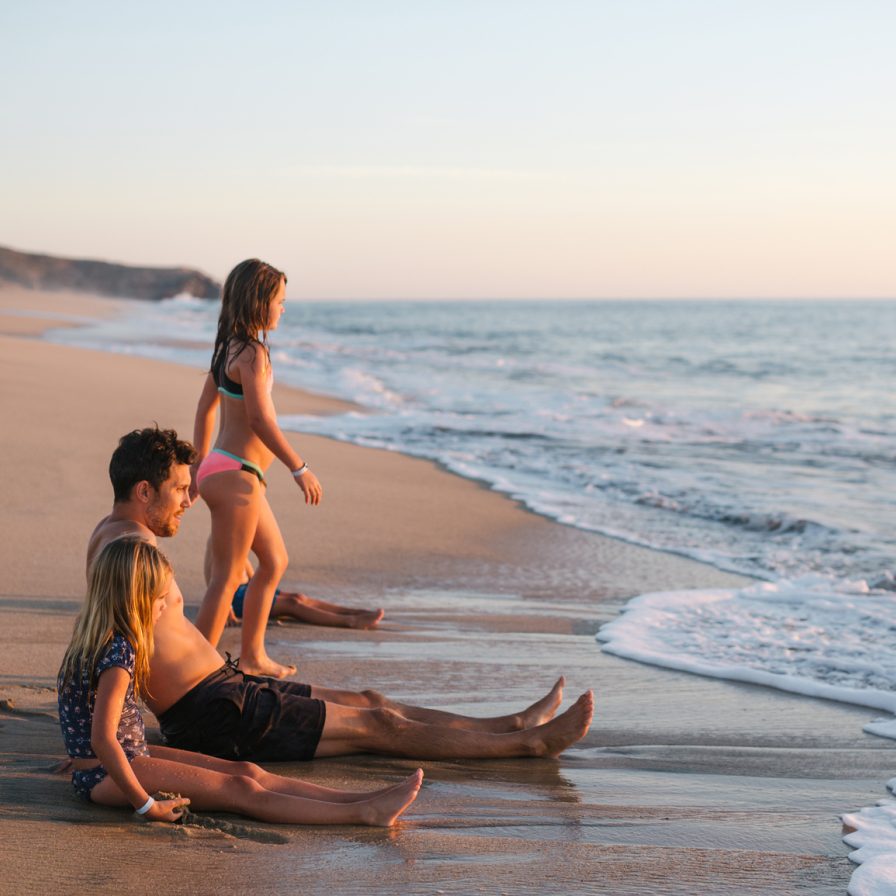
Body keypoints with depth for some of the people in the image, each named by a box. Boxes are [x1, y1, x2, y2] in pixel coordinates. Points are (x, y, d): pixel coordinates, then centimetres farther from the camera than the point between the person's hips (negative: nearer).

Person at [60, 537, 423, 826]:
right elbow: (102, 740, -30)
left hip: (129, 756, 10)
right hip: (104, 776, -10)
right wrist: (147, 805, -26)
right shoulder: (118, 653, -23)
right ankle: (365, 813, -14)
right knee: (241, 790, -12)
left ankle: (359, 798, -1)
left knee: (247, 772, 3)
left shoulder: (98, 638, 8)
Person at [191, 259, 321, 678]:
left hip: (221, 470, 10)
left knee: (275, 561, 21)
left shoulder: (229, 348, 13)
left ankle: (252, 656, 29)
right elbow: (259, 418, -21)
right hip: (234, 475, -10)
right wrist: (300, 469, -16)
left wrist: (199, 466, 24)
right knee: (227, 578, -7)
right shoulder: (252, 353, -16)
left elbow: (205, 409, 18)